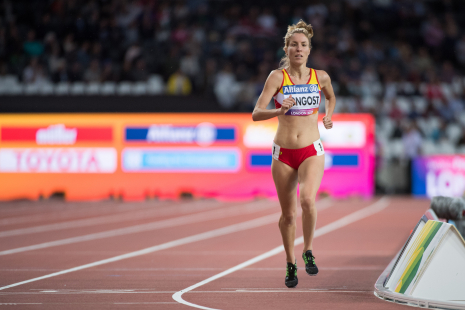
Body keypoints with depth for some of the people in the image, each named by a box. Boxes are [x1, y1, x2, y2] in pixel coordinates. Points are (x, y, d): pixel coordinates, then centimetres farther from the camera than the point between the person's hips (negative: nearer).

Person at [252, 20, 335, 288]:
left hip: (312, 152, 0)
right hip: (283, 154, 0)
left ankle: (308, 252, -5)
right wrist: (280, 110, -30)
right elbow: (256, 114, -13)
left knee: (308, 199, -26)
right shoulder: (277, 77, -5)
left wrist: (329, 116, 9)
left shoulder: (320, 77, 2)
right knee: (288, 213, 8)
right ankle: (291, 264, 29)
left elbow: (331, 97, 26)